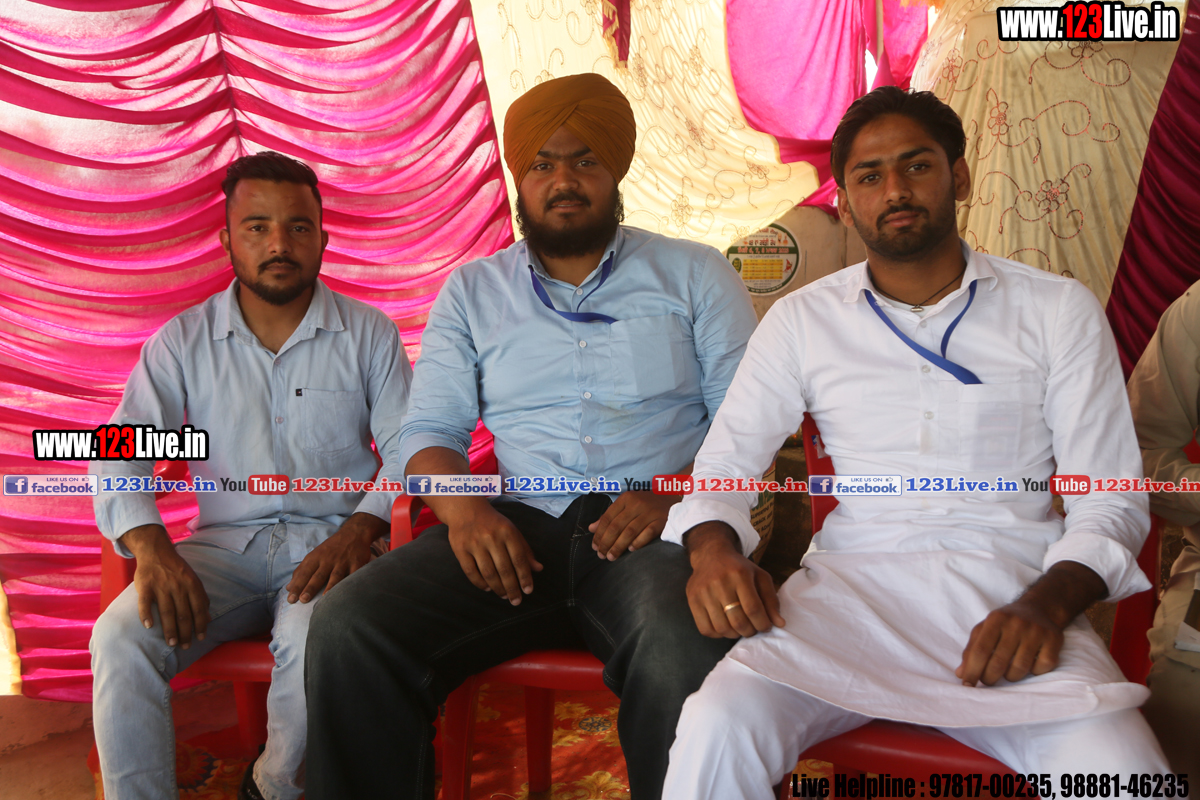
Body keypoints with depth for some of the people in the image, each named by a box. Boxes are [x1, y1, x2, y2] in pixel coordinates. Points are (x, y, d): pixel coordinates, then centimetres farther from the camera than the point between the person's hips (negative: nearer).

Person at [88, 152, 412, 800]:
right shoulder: (183, 342, 9)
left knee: (318, 640, -33)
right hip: (226, 544, 2)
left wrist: (358, 531, -19)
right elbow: (120, 451, 1)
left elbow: (407, 448, 0)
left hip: (332, 539, -2)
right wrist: (150, 547, -19)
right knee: (121, 638, -25)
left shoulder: (370, 334, 6)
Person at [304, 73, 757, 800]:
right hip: (518, 527, 2)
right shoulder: (472, 291, 19)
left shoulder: (694, 275, 13)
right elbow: (431, 428, 13)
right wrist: (463, 507, -10)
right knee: (348, 632, -22)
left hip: (650, 529, -2)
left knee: (687, 662, -36)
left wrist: (676, 492, -14)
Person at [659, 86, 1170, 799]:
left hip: (1009, 587, 1)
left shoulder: (1059, 311, 8)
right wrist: (714, 548, -12)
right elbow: (724, 462, 11)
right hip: (852, 583, 0)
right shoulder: (803, 320, 11)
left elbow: (1110, 499, 5)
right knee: (717, 731, -29)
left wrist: (1046, 604, -15)